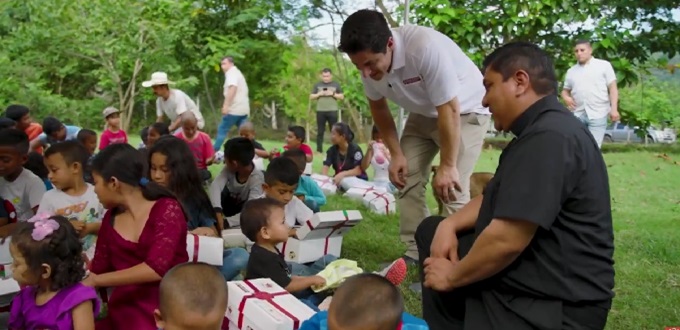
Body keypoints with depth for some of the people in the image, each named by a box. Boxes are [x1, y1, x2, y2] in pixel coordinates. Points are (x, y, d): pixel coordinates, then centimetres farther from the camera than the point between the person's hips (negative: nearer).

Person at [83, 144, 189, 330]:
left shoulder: (166, 209, -5)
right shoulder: (110, 219, 12)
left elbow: (156, 267, -18)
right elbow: (98, 270, 12)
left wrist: (95, 280, -13)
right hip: (123, 311, 4)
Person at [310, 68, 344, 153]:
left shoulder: (336, 84, 7)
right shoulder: (317, 85, 10)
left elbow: (342, 97, 6)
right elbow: (311, 97, 10)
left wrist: (333, 94, -9)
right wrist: (319, 94, -8)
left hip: (332, 111, -1)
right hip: (320, 111, 1)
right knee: (320, 131, 3)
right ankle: (319, 149, 7)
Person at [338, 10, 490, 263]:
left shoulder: (426, 47, -39)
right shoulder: (369, 61, -19)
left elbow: (449, 111, -32)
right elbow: (378, 107, 1)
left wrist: (447, 166, -25)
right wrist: (396, 154, -4)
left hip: (465, 111, -6)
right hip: (423, 114, 6)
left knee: (451, 189, -16)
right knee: (406, 180, 1)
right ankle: (415, 254, 10)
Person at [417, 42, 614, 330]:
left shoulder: (549, 137, -23)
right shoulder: (538, 131, 14)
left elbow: (507, 240, -29)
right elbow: (494, 198, 19)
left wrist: (452, 277, -12)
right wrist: (449, 224, 0)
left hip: (553, 303, -11)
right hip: (517, 277, 11)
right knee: (430, 230, 15)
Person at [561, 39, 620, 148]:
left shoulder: (604, 65, 5)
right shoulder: (571, 71, 16)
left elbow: (613, 88, 2)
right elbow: (565, 90, 23)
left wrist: (614, 108, -9)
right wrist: (566, 97, -1)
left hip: (598, 114, -4)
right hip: (578, 114, 4)